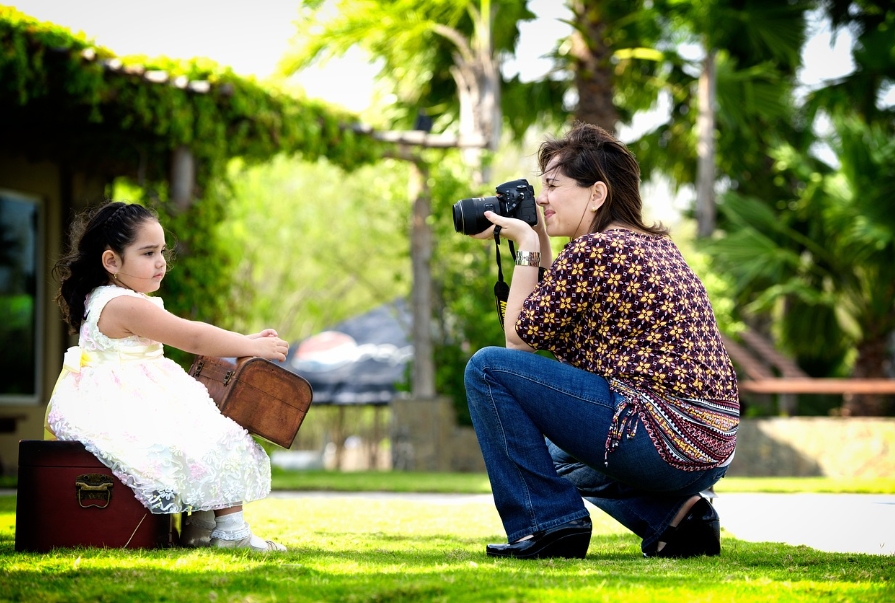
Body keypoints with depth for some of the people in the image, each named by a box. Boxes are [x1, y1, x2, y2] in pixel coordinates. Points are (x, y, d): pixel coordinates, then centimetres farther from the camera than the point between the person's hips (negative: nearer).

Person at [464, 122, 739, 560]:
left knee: (488, 368, -4)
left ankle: (546, 524, -3)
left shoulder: (594, 249, -11)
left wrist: (527, 246, 5)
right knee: (558, 453, 37)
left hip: (661, 439, -10)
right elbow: (557, 332, 23)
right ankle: (673, 515, 12)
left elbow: (521, 337, -1)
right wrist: (541, 245, 19)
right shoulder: (654, 245, 16)